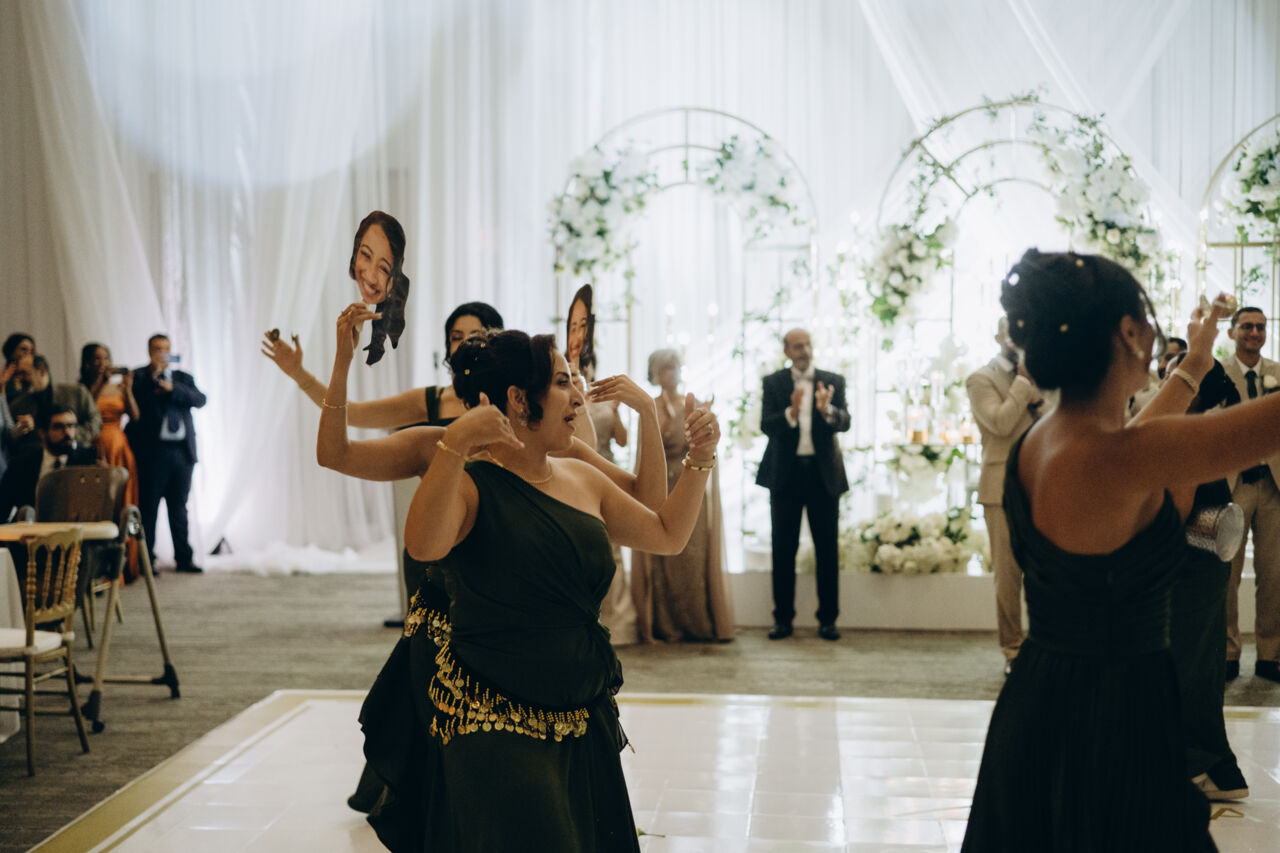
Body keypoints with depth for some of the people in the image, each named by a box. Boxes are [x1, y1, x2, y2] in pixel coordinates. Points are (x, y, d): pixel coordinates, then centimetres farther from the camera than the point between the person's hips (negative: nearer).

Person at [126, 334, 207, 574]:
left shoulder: (183, 378, 16)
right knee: (148, 507, -2)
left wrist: (172, 388, -11)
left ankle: (184, 558, 14)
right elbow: (135, 400, -13)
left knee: (179, 507, 9)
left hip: (182, 451, 4)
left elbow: (200, 400, 0)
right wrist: (153, 375, -14)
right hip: (152, 452, -4)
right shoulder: (138, 377, 5)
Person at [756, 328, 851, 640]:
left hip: (823, 473, 0)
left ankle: (827, 619, 9)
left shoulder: (833, 381, 4)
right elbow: (766, 425, -8)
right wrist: (790, 413, -28)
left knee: (827, 548, 3)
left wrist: (827, 410, -28)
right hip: (785, 474, 0)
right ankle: (783, 618, 11)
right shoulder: (773, 383, 4)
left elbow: (845, 423, -7)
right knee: (784, 548, 4)